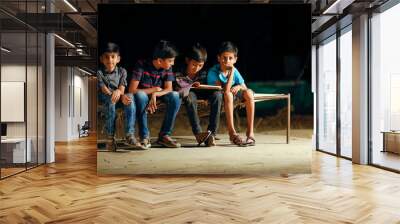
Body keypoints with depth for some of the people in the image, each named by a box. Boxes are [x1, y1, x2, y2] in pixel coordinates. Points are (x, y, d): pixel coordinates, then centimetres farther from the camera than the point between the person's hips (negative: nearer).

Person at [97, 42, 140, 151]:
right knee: (110, 99, -37)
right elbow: (105, 90, -16)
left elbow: (122, 89, -8)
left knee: (130, 96, -30)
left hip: (119, 99, 2)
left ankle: (129, 134, -34)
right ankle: (110, 137, -34)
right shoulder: (99, 72, -4)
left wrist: (118, 92, -36)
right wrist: (122, 97, -33)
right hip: (104, 99, -2)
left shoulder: (122, 71, 5)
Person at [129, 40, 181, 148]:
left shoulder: (167, 68, -10)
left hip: (158, 97, 3)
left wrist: (155, 94, -33)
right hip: (143, 96, -3)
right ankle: (144, 137, -27)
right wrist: (153, 89, -22)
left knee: (175, 96, -25)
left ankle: (164, 135, -18)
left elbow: (169, 89, -14)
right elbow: (132, 90, -25)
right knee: (140, 95, -38)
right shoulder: (141, 65, -23)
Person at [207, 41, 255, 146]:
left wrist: (239, 87, -23)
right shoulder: (213, 72, -22)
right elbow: (225, 90, -31)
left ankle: (250, 132, -21)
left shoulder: (234, 70, -7)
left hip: (233, 95, 5)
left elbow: (245, 87, 0)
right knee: (228, 94, -37)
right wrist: (231, 72, -30)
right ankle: (232, 132, -37)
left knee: (249, 93, -22)